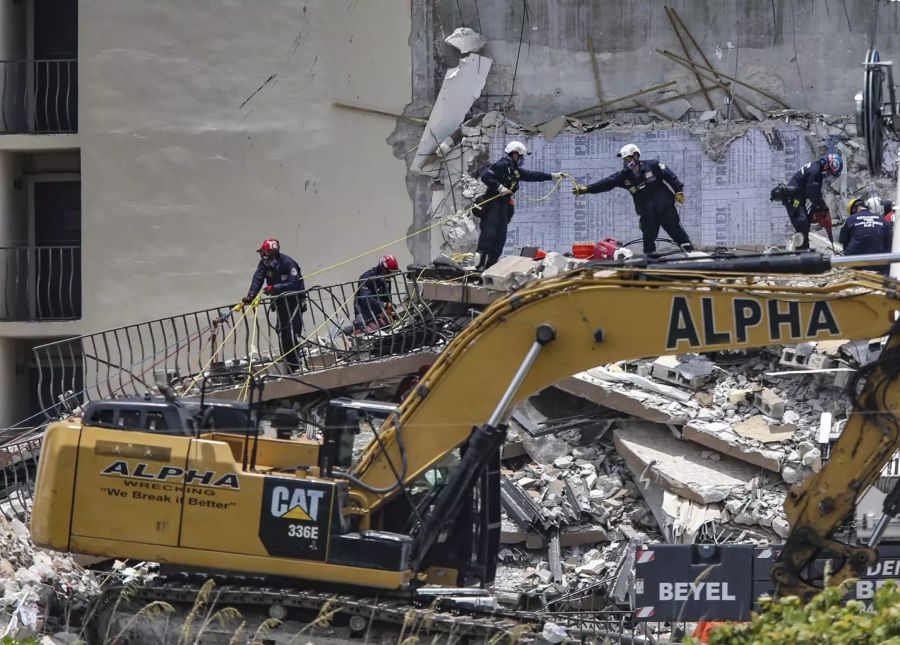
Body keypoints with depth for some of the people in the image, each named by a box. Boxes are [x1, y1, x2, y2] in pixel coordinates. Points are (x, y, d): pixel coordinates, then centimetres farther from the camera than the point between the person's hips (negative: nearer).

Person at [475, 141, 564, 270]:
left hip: (504, 206, 9)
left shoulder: (516, 170, 19)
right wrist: (499, 187, -27)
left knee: (501, 237, 6)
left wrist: (552, 176, 24)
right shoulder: (500, 165, -8)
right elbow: (485, 176, -19)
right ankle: (480, 263, -21)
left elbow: (532, 175, 25)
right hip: (492, 204, -9)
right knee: (488, 234, -15)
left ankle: (491, 263, 7)